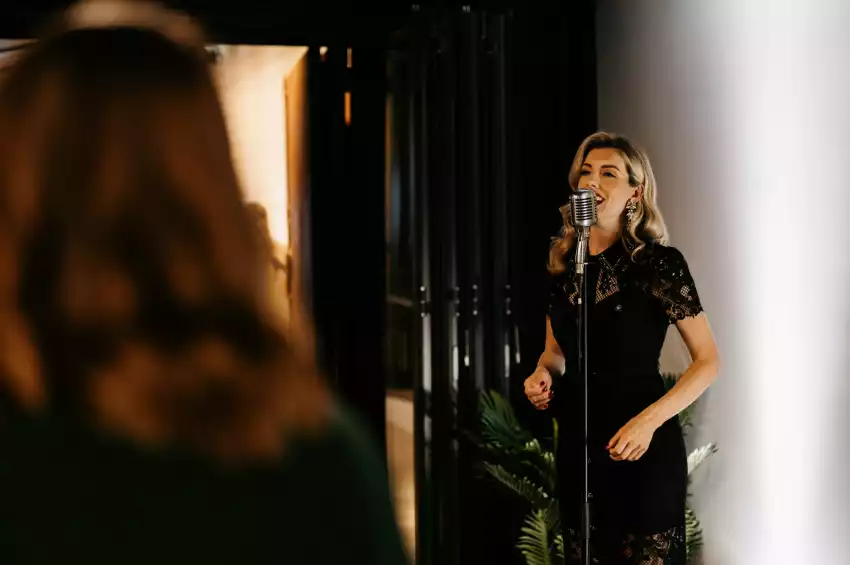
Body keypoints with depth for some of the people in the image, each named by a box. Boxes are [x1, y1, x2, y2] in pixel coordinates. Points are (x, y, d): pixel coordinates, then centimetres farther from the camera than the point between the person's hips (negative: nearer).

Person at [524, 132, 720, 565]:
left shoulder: (660, 262, -12)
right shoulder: (563, 261, 4)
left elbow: (708, 361, -10)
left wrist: (649, 421, -20)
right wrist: (543, 374, -5)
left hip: (642, 448, -5)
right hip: (576, 444, 5)